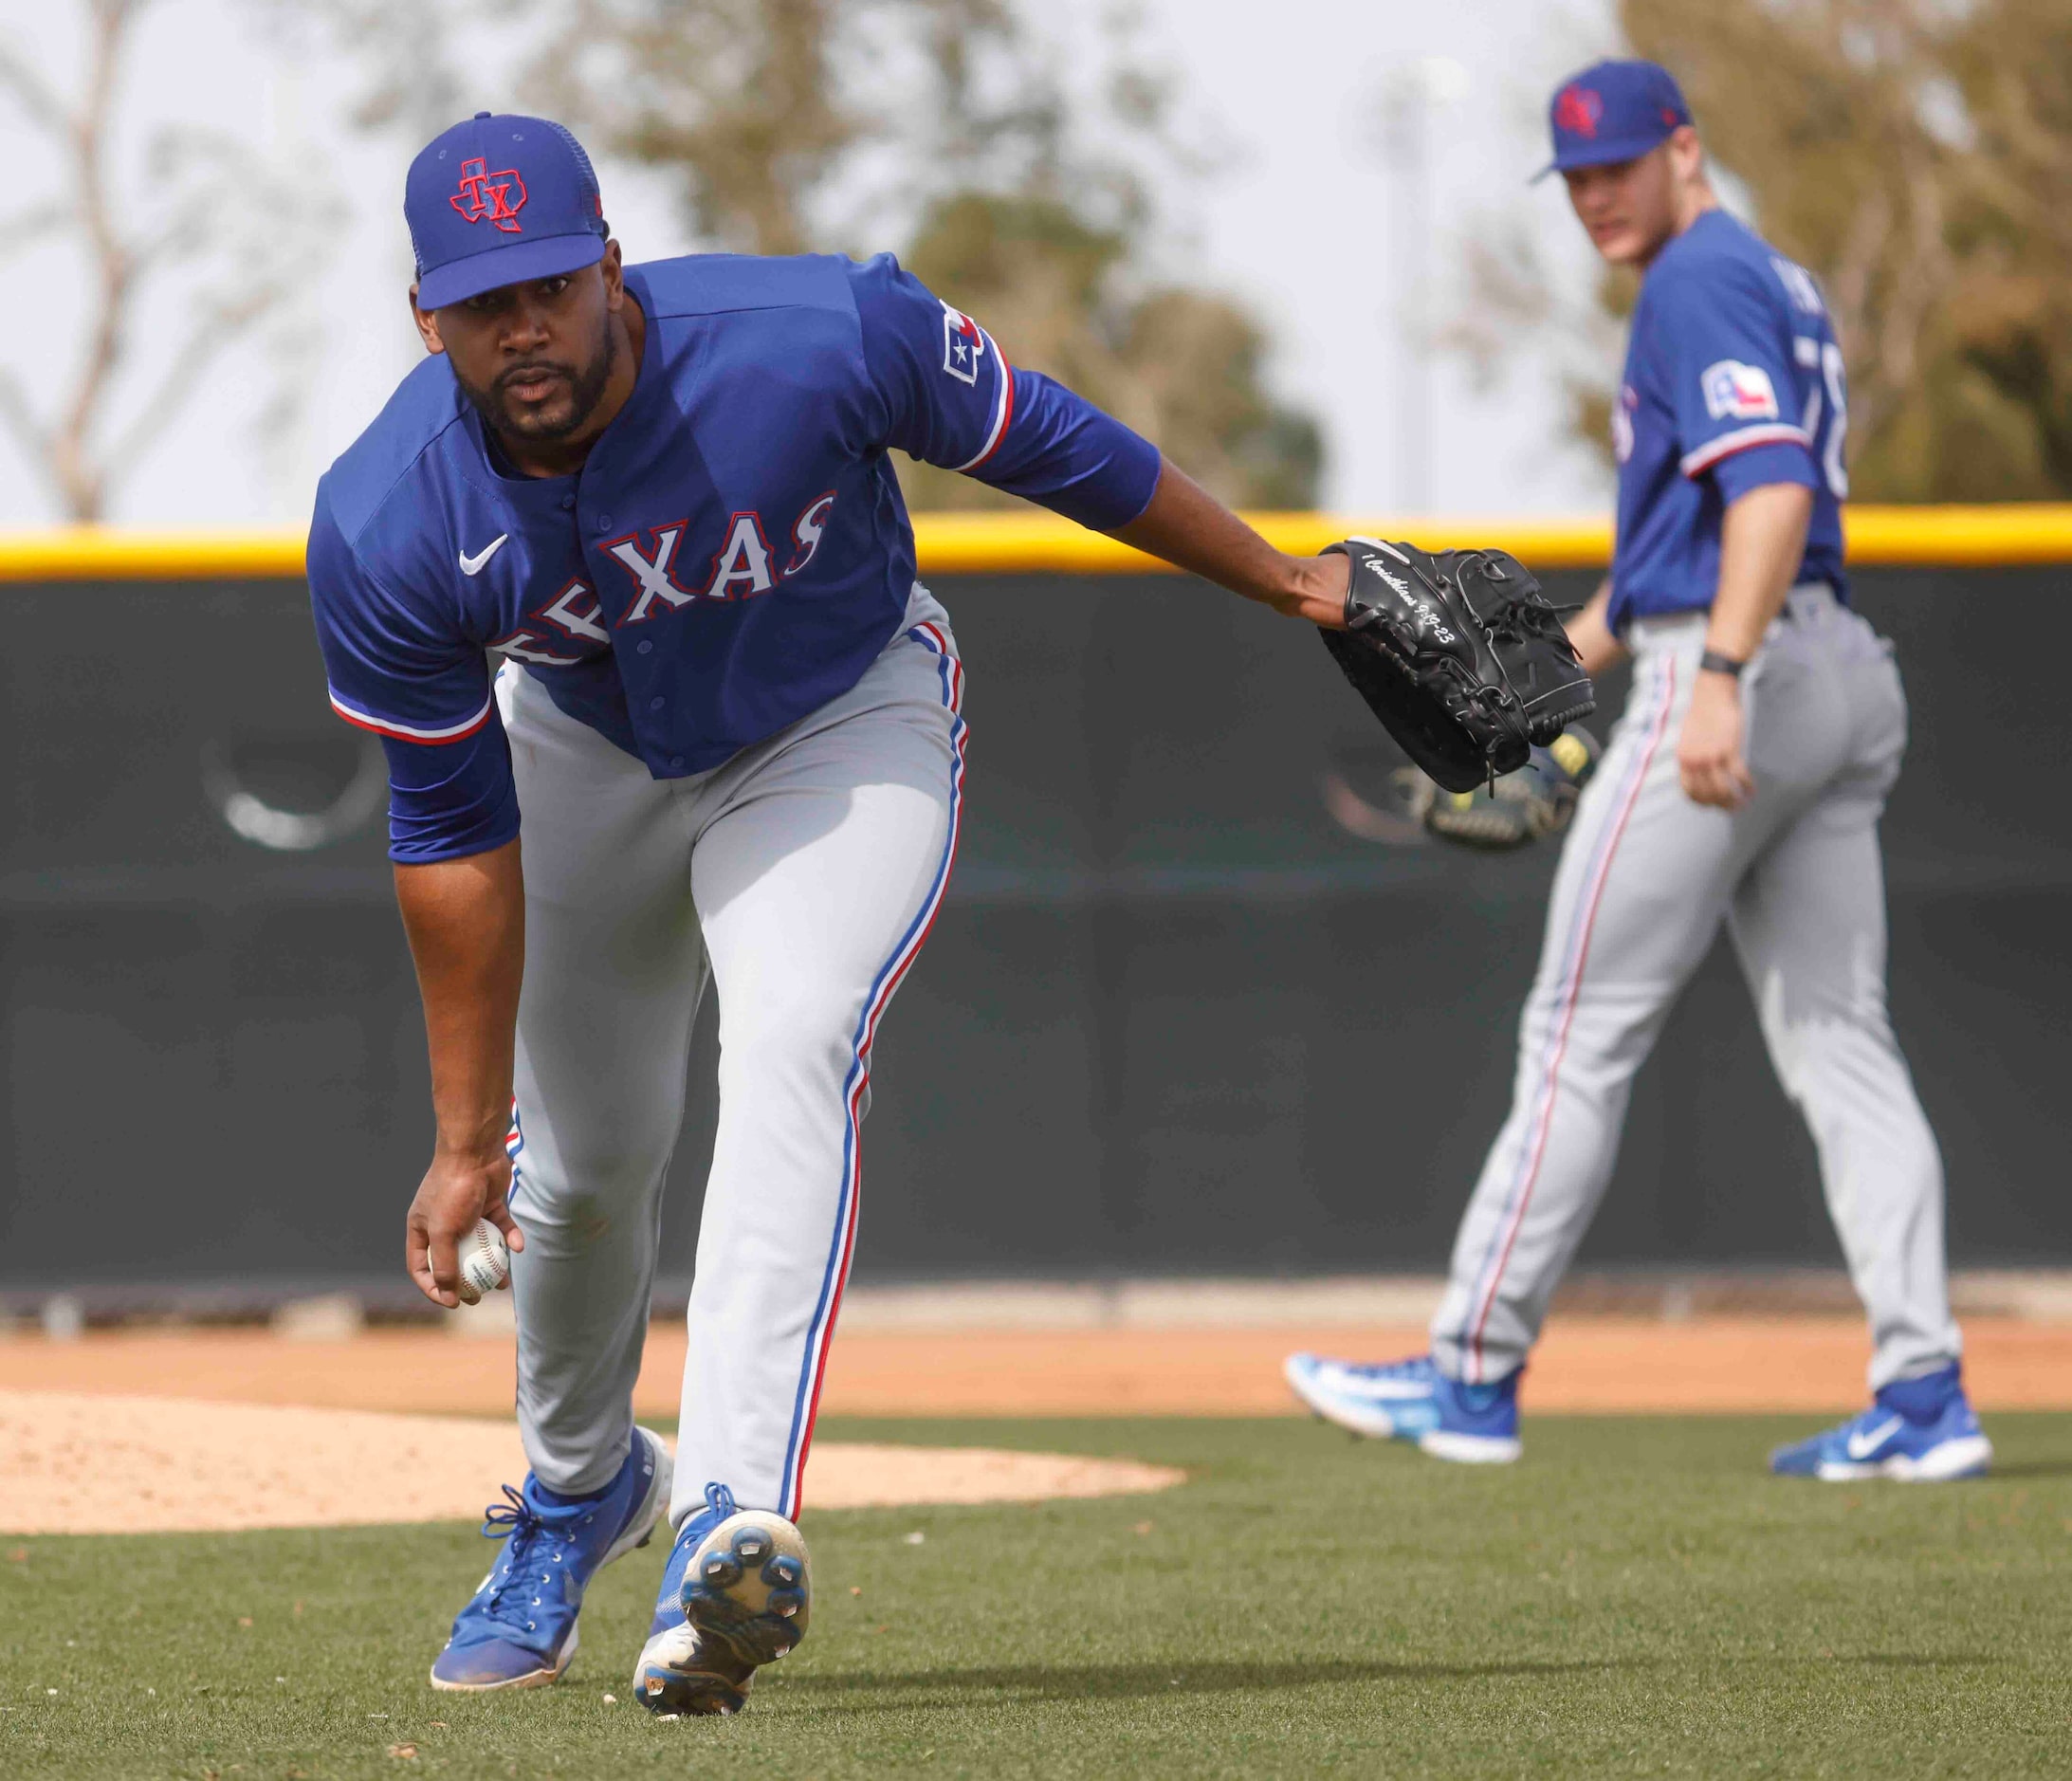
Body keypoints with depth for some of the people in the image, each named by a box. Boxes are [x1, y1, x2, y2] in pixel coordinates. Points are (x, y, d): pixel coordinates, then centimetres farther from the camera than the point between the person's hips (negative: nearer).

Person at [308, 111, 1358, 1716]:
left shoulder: (818, 340, -35)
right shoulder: (387, 533, -28)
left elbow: (1044, 443, -16)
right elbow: (454, 835, -16)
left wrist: (1286, 584, -3)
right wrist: (466, 1138, -12)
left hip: (844, 729, -3)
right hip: (587, 755, 3)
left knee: (792, 1045, -29)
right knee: (579, 1163, 12)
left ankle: (736, 1516, -41)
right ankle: (577, 1488, 44)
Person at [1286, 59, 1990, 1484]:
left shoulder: (1701, 282, -9)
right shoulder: (1777, 286, 22)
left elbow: (1770, 487, -23)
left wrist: (1720, 677, -33)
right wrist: (1560, 664, 32)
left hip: (1732, 689, -10)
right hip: (1845, 685, 10)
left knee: (1582, 1034, -3)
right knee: (1840, 1044, 4)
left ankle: (1477, 1376, 2)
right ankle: (1925, 1400, -4)